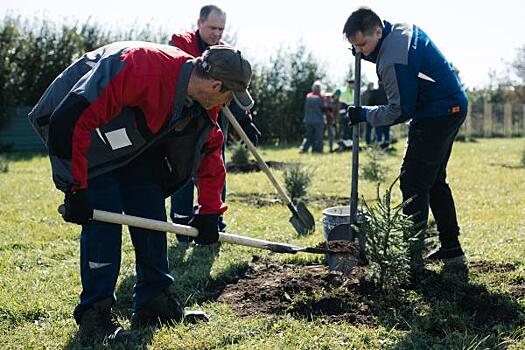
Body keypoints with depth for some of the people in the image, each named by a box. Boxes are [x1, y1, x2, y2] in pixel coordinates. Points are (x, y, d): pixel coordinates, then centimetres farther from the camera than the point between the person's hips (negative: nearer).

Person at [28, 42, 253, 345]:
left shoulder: (203, 99, -11)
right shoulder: (141, 69, -38)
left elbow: (210, 149, 5)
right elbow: (71, 121, -37)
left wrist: (209, 212, 1)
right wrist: (76, 189, -33)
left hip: (132, 144, 8)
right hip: (77, 132, -8)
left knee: (152, 213, 2)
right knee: (105, 215, -17)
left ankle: (153, 303, 14)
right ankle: (94, 314, -8)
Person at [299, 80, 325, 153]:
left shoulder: (308, 96, 2)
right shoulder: (320, 97, -8)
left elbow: (305, 107, 8)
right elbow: (323, 108, -3)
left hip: (308, 120, 4)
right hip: (318, 120, -4)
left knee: (308, 136, 12)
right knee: (318, 136, 5)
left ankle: (303, 148, 1)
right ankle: (317, 149, 2)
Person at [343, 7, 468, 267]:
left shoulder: (393, 62, -26)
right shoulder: (401, 29, 5)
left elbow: (399, 111, -21)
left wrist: (364, 114, -9)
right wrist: (366, 53, 9)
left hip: (436, 116, -11)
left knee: (414, 183, -7)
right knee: (434, 181, 17)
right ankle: (451, 250, 22)